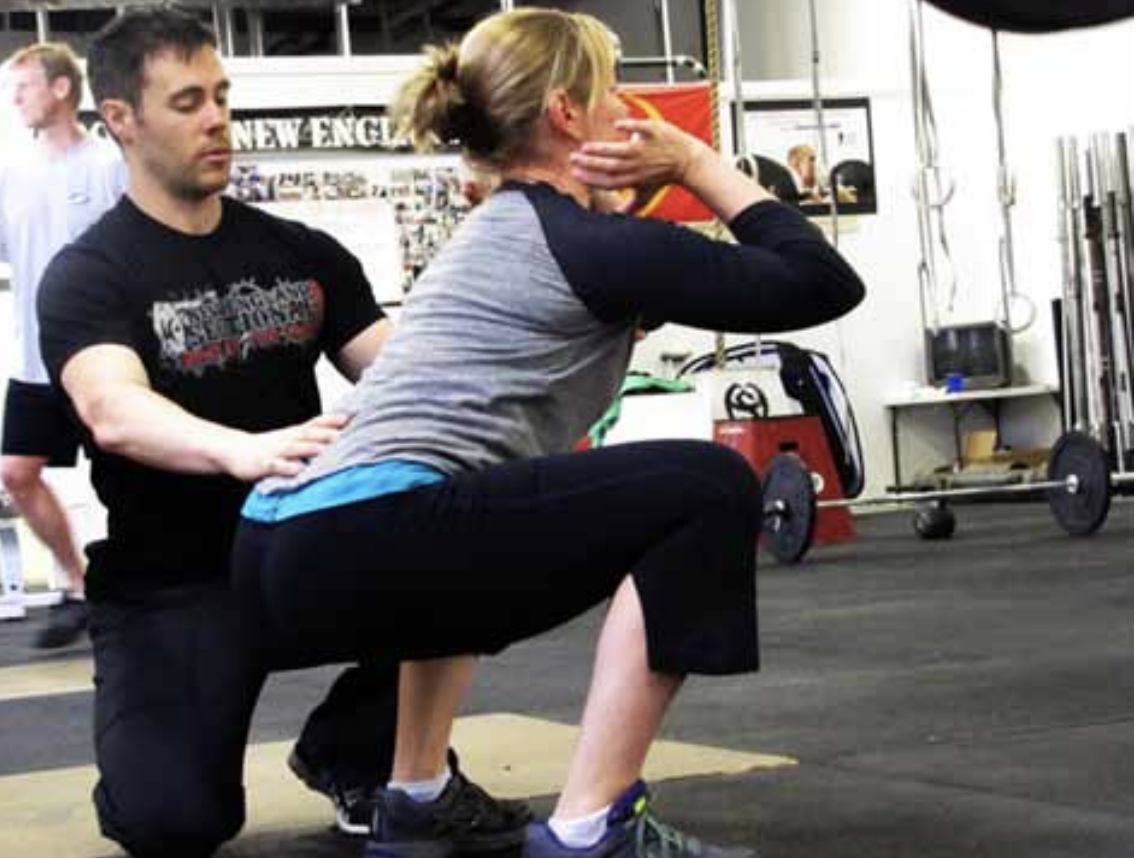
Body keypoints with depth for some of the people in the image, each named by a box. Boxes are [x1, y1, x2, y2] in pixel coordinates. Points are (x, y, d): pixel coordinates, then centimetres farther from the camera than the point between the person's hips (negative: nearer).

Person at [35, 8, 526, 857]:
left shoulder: (303, 253, 7)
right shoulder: (89, 276, -9)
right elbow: (114, 415, -29)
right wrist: (245, 451, -50)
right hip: (168, 588, -4)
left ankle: (357, 755, 1)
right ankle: (155, 762, 14)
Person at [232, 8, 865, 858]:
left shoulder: (499, 228, 26)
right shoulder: (582, 243, -1)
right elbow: (822, 283, 0)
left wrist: (674, 176, 24)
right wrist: (700, 163, 10)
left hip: (290, 548, 10)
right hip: (359, 546, -10)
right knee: (707, 489, -9)